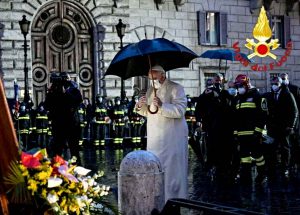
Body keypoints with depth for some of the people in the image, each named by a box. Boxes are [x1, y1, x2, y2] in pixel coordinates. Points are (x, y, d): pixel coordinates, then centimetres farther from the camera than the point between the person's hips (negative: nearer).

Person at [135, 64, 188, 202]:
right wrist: (140, 106, 1)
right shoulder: (151, 90, 16)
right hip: (154, 138, 7)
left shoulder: (175, 88, -7)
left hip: (172, 138, -7)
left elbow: (180, 110, -20)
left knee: (171, 169, -5)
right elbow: (147, 112, 23)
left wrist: (162, 106, -33)